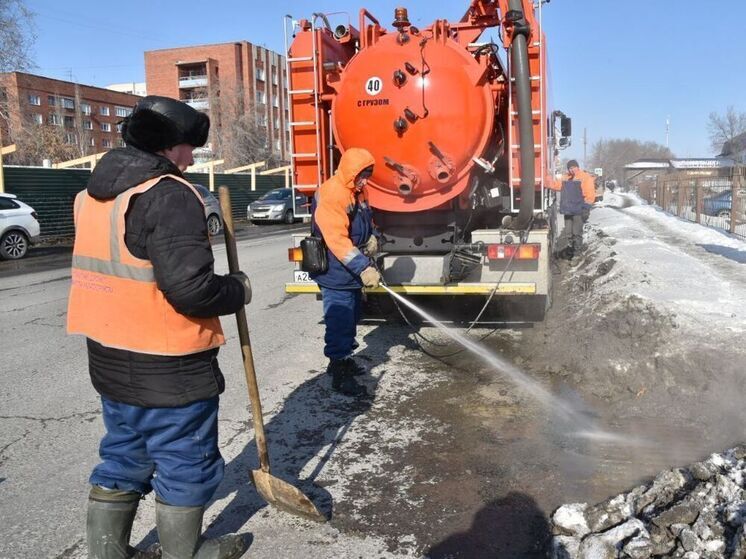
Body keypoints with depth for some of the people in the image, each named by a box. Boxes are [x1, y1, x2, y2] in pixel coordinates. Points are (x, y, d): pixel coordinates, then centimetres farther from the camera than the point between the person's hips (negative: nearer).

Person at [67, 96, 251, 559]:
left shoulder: (96, 192, 10)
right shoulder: (170, 195, -19)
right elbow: (190, 288, -27)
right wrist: (238, 291, -9)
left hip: (110, 357, 9)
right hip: (168, 365, -8)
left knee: (123, 458, 22)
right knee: (184, 462, 11)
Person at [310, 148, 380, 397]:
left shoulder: (358, 192, 9)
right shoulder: (330, 196, -22)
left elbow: (367, 219, 24)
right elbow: (338, 240, -29)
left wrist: (373, 238, 1)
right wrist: (364, 268, -34)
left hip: (353, 273, 10)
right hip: (336, 276, -10)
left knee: (351, 319, 20)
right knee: (339, 323, -5)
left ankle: (344, 360, 36)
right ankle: (339, 374, 4)